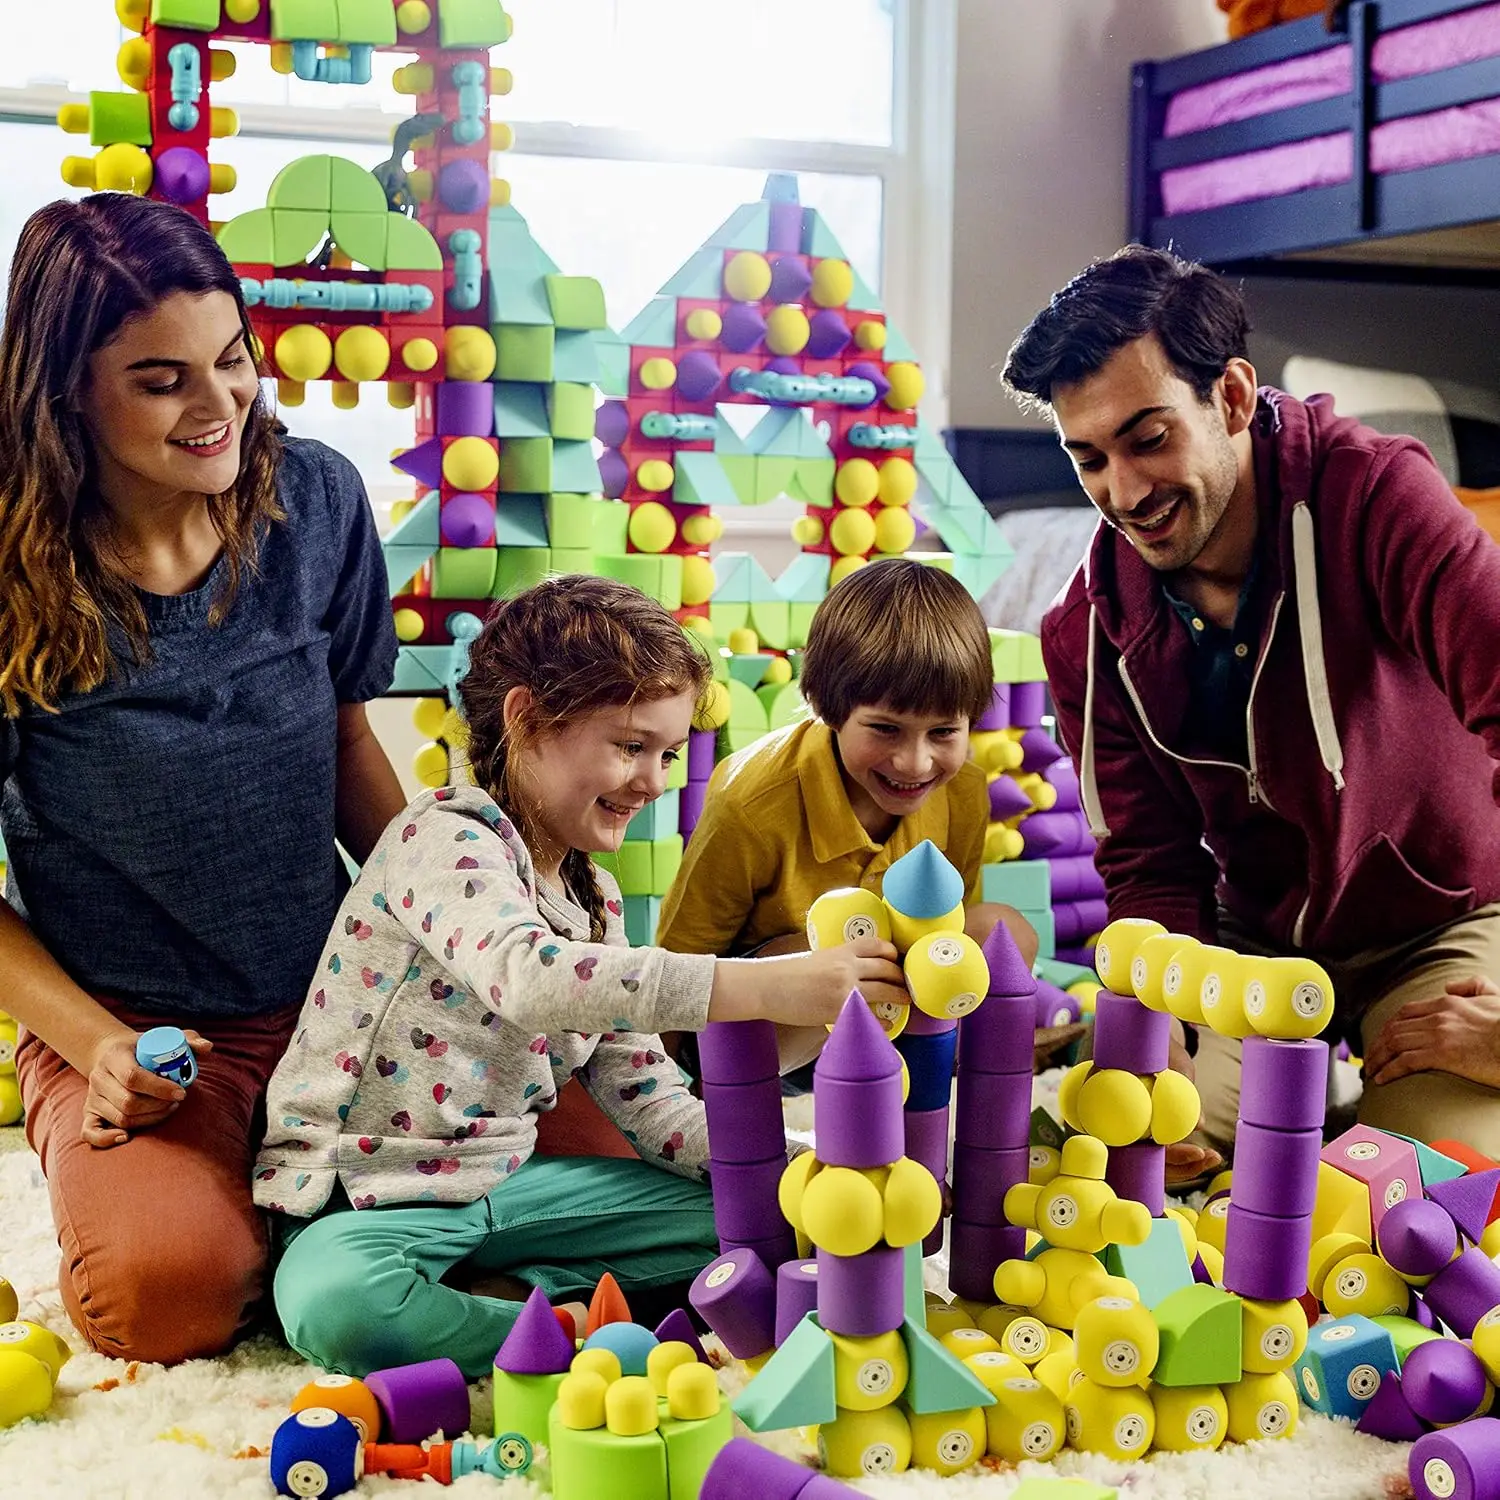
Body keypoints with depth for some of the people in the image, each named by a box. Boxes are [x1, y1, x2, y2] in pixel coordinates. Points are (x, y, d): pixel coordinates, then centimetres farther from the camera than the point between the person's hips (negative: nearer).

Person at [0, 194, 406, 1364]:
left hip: (339, 994, 4)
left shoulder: (315, 500, -3)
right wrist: (97, 1046, -18)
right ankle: (101, 1155, 7)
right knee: (169, 1290, -30)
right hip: (126, 1023, -3)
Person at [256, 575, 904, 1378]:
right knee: (337, 1303, -40)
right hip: (364, 1193, -7)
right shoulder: (447, 839, -17)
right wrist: (765, 986, -46)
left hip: (500, 1183, 7)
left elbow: (648, 1100, 9)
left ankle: (509, 1292, -11)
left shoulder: (595, 900, 9)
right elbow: (527, 977, -40)